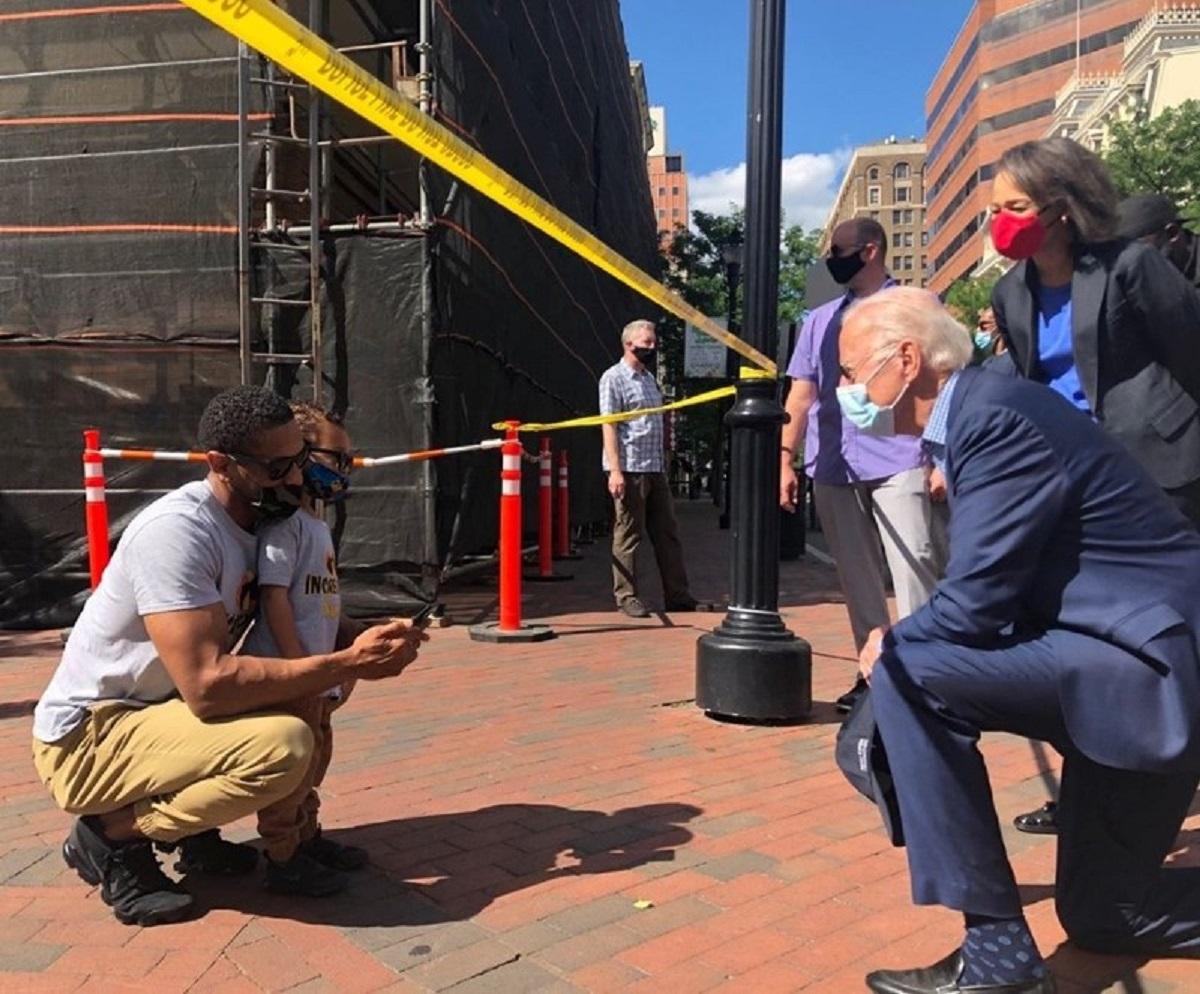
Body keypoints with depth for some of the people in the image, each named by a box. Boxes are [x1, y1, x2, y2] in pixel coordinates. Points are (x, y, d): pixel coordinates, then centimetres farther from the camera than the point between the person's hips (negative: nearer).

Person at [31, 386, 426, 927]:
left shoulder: (267, 521, 0)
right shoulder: (175, 531, -26)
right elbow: (207, 684, -33)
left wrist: (363, 640, -12)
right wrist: (351, 663, -30)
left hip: (163, 710, 9)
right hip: (87, 740, -9)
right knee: (284, 744, -29)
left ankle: (196, 833, 12)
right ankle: (113, 834, -5)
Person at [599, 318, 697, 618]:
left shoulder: (649, 378, 19)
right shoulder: (613, 378, -5)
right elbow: (608, 426, -12)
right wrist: (615, 470, -20)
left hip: (655, 469, 8)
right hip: (629, 469, -8)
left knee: (667, 532, 9)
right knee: (628, 535, -1)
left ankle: (677, 595, 15)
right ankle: (626, 596, 8)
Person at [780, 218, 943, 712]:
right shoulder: (818, 320, 18)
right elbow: (801, 395, 15)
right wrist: (785, 460, 6)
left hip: (898, 462, -4)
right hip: (832, 468, 5)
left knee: (914, 571, -8)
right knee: (857, 578, 9)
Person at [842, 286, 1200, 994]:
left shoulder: (995, 413, -21)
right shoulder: (981, 409, 9)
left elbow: (977, 601, -24)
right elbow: (991, 591, 11)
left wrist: (890, 644, -8)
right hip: (1131, 651, 10)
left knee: (905, 672, -21)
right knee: (1100, 916, 18)